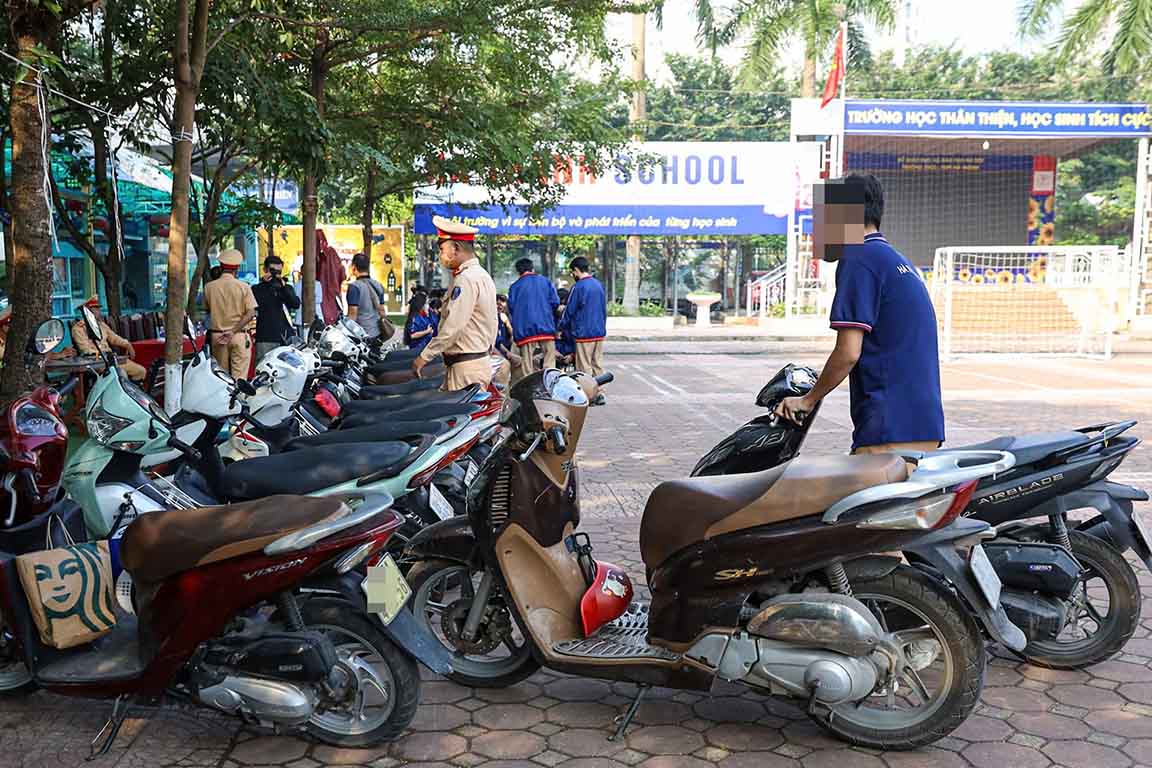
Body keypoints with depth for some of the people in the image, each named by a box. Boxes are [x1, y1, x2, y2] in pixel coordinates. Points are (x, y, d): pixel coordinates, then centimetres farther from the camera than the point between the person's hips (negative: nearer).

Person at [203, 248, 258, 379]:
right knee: (239, 377, -2)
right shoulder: (243, 287, -7)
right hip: (239, 336, -3)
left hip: (217, 335, 3)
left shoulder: (209, 287, 0)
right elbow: (251, 313, -12)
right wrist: (233, 331, -12)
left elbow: (208, 310, 11)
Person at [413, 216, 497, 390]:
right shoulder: (482, 275, 16)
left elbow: (452, 326, -23)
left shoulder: (465, 279, -17)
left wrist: (424, 357, -17)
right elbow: (492, 325, 19)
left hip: (466, 367, -10)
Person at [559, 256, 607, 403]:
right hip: (600, 332, 7)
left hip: (584, 334, -7)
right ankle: (599, 394, 12)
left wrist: (561, 329, 8)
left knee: (585, 367, 0)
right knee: (598, 364, 11)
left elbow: (569, 311, -6)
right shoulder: (599, 285, 10)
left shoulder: (578, 287, -12)